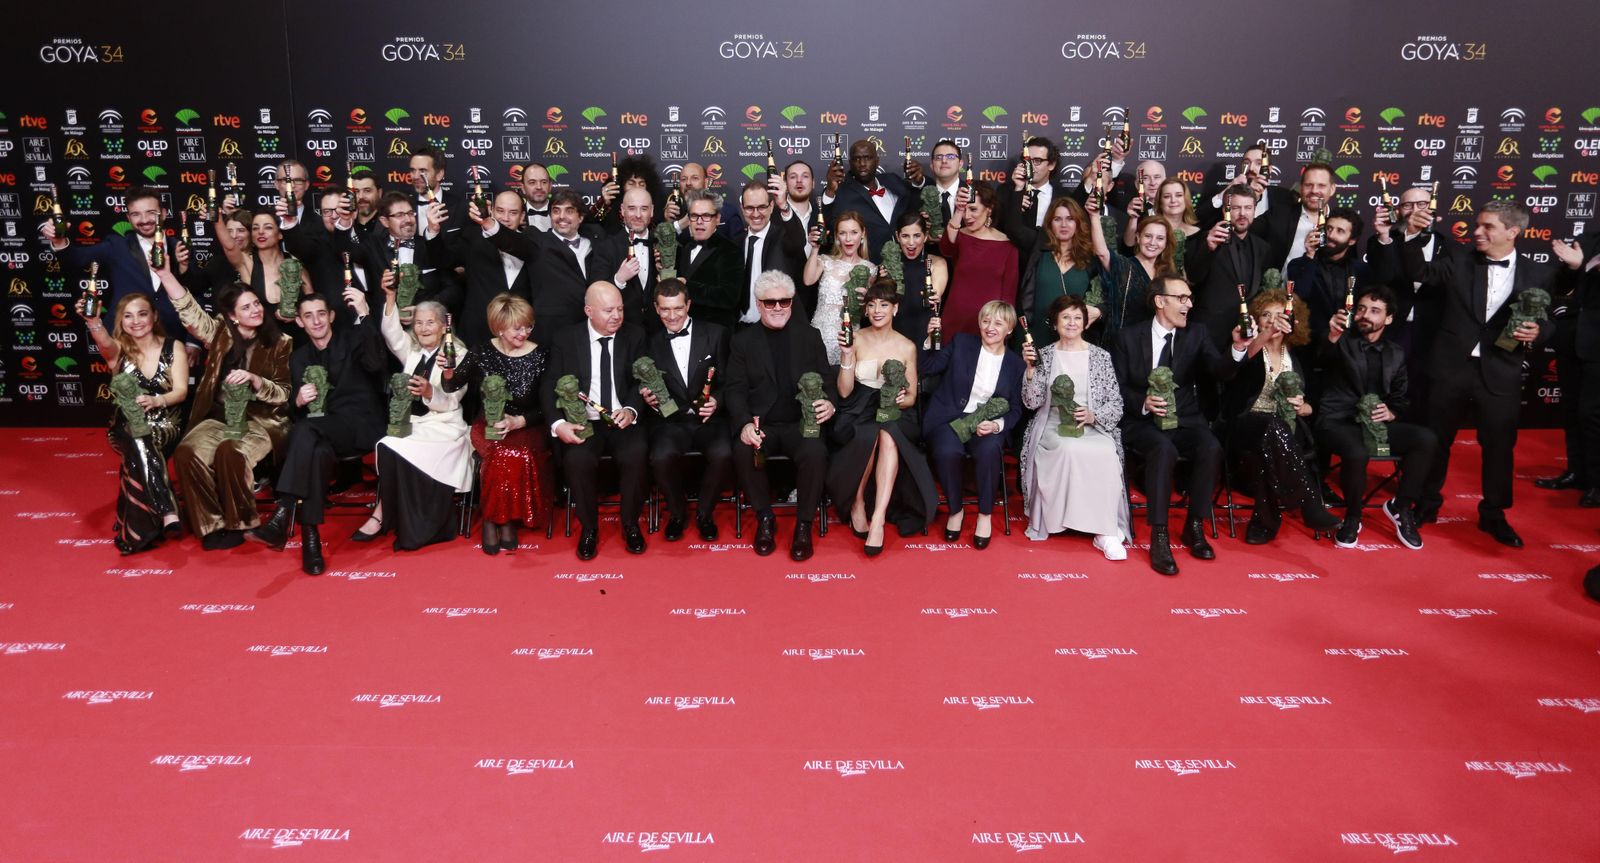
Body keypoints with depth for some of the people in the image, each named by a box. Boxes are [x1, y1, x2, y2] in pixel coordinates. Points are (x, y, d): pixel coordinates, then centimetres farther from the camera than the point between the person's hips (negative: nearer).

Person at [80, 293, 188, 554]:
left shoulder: (173, 347, 3)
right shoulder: (119, 349, 3)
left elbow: (181, 391, -6)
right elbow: (104, 342, -24)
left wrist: (155, 400, -27)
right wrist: (93, 321, -47)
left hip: (165, 427, 0)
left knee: (142, 444, -34)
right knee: (139, 444, -36)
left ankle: (140, 530, -30)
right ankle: (168, 512, -44)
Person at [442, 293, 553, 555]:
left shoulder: (540, 357, -4)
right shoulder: (481, 354, 0)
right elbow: (451, 387, 6)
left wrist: (518, 421, -19)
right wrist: (448, 373, -16)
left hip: (526, 426, -1)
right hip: (488, 425, 1)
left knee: (519, 455, -34)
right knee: (500, 455, -32)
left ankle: (507, 518, -12)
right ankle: (492, 518, -11)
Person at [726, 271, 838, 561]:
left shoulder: (809, 336, 13)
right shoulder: (743, 340, 10)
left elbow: (827, 382, 10)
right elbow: (735, 389, 2)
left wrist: (829, 403, -15)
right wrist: (745, 423, -18)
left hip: (800, 423, 0)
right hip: (760, 425, 0)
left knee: (815, 452, -32)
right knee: (743, 451, -32)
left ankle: (804, 525, -11)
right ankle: (764, 518, -8)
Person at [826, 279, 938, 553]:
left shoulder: (907, 347, 7)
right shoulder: (856, 340, 5)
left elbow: (911, 397, 10)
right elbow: (844, 392, 0)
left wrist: (900, 400, -13)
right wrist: (846, 355, -12)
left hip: (895, 415, 0)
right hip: (859, 413, 0)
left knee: (888, 436, -37)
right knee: (868, 436, -37)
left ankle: (878, 519, -41)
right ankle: (857, 504, -16)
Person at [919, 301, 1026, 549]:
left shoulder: (1015, 363, 10)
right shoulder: (961, 342, 8)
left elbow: (1015, 409, 10)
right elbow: (925, 368, 5)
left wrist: (997, 425, -11)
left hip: (987, 424, 1)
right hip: (950, 418, 0)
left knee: (989, 450, -35)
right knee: (946, 451, -34)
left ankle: (985, 515, -13)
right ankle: (955, 509, -7)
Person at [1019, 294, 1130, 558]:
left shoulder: (1101, 356, 10)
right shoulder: (1044, 355, 10)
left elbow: (1116, 405, 6)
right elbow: (1032, 402, 0)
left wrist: (1093, 415, -13)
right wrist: (1031, 369, -12)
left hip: (1092, 426, 1)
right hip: (1053, 425, 0)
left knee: (1105, 453, -33)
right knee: (1069, 449, -35)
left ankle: (1106, 530, -25)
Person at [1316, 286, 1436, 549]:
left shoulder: (1396, 354, 15)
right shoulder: (1342, 342, 3)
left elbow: (1399, 401, 20)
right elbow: (1321, 361, -22)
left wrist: (1390, 413, -5)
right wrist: (1332, 337, -44)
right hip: (1337, 422, -4)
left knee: (1426, 439, -20)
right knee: (1357, 452, -36)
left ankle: (1401, 507, -1)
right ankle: (1352, 518, -10)